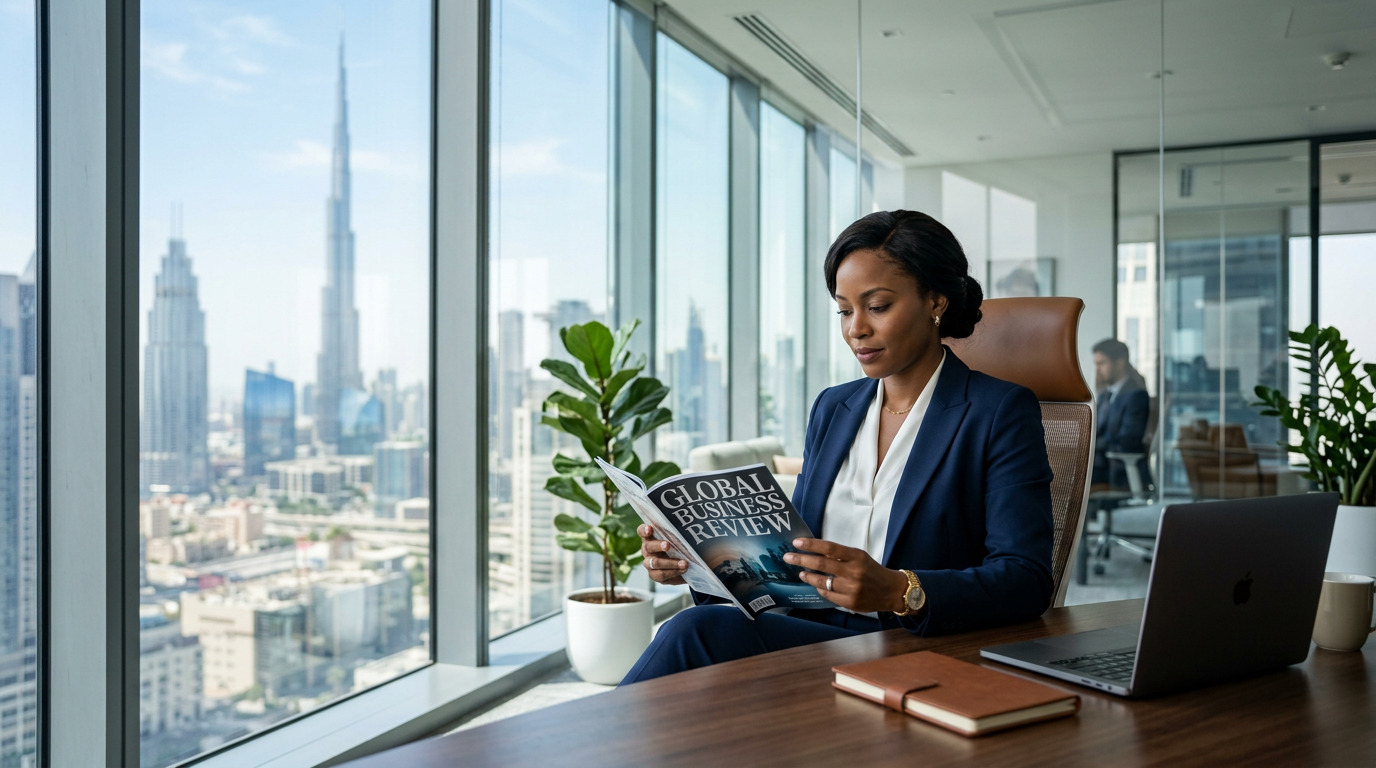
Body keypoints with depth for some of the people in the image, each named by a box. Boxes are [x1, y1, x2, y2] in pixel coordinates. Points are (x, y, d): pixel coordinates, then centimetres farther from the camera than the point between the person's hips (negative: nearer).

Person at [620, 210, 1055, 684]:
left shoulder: (1001, 412, -2)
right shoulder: (832, 409, 17)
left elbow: (1026, 581, -11)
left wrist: (898, 592, -28)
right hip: (809, 642, 5)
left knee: (702, 630, -27)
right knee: (695, 630, -28)